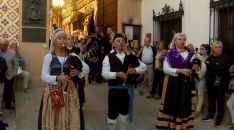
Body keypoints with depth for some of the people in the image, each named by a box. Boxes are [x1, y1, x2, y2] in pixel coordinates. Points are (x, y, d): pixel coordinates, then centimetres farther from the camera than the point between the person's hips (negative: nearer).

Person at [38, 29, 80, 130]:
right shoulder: (48, 56, -1)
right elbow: (44, 76, -4)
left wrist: (77, 71, -13)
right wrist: (57, 78, -19)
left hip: (69, 89, 2)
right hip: (53, 91, -1)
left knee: (69, 118, 3)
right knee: (54, 119, 2)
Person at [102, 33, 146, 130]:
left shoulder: (130, 57, 7)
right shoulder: (108, 57, -2)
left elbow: (144, 66, 7)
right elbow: (104, 73, -12)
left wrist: (135, 70, -12)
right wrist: (116, 74, -27)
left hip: (127, 89, 3)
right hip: (114, 89, -3)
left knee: (124, 113, 17)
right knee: (112, 114, 6)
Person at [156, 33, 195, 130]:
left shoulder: (189, 53, 11)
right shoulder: (170, 53, -5)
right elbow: (165, 69, -13)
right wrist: (180, 71, -20)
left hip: (185, 83, 5)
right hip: (173, 83, -5)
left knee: (184, 104, 7)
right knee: (173, 104, 0)